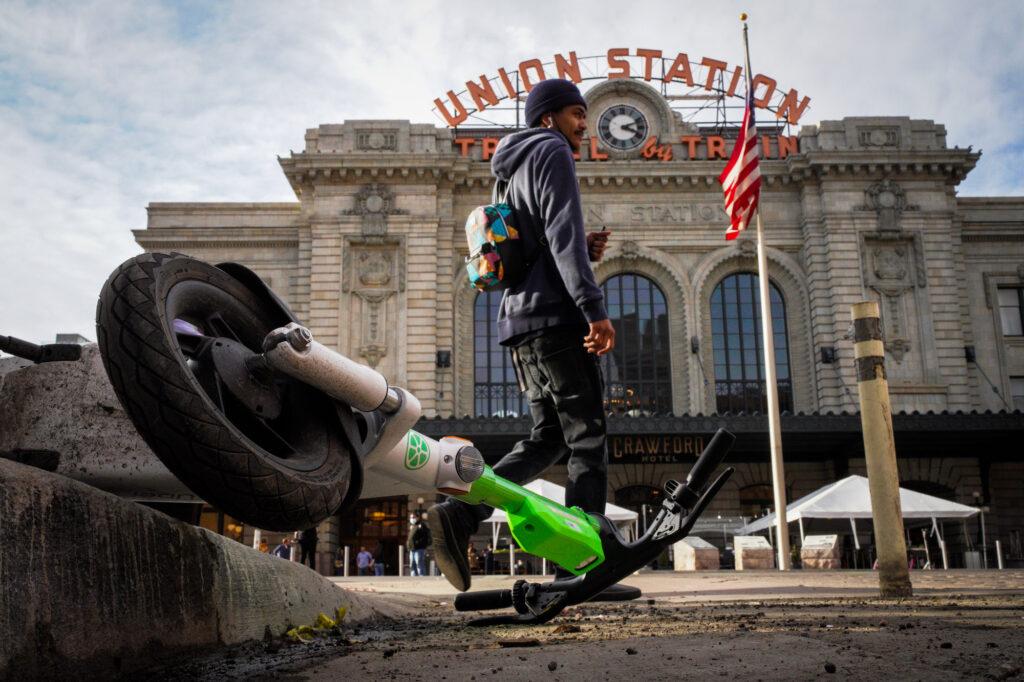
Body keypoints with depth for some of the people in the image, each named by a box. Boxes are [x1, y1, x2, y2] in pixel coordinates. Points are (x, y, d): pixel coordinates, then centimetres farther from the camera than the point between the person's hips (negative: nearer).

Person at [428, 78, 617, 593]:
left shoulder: (515, 173, 28)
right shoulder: (552, 154, -1)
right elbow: (562, 235, -17)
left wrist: (583, 250, 13)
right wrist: (594, 309, -24)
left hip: (521, 319, 9)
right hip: (554, 316, -9)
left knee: (547, 437, 11)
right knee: (587, 440, -6)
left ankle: (458, 514, -2)